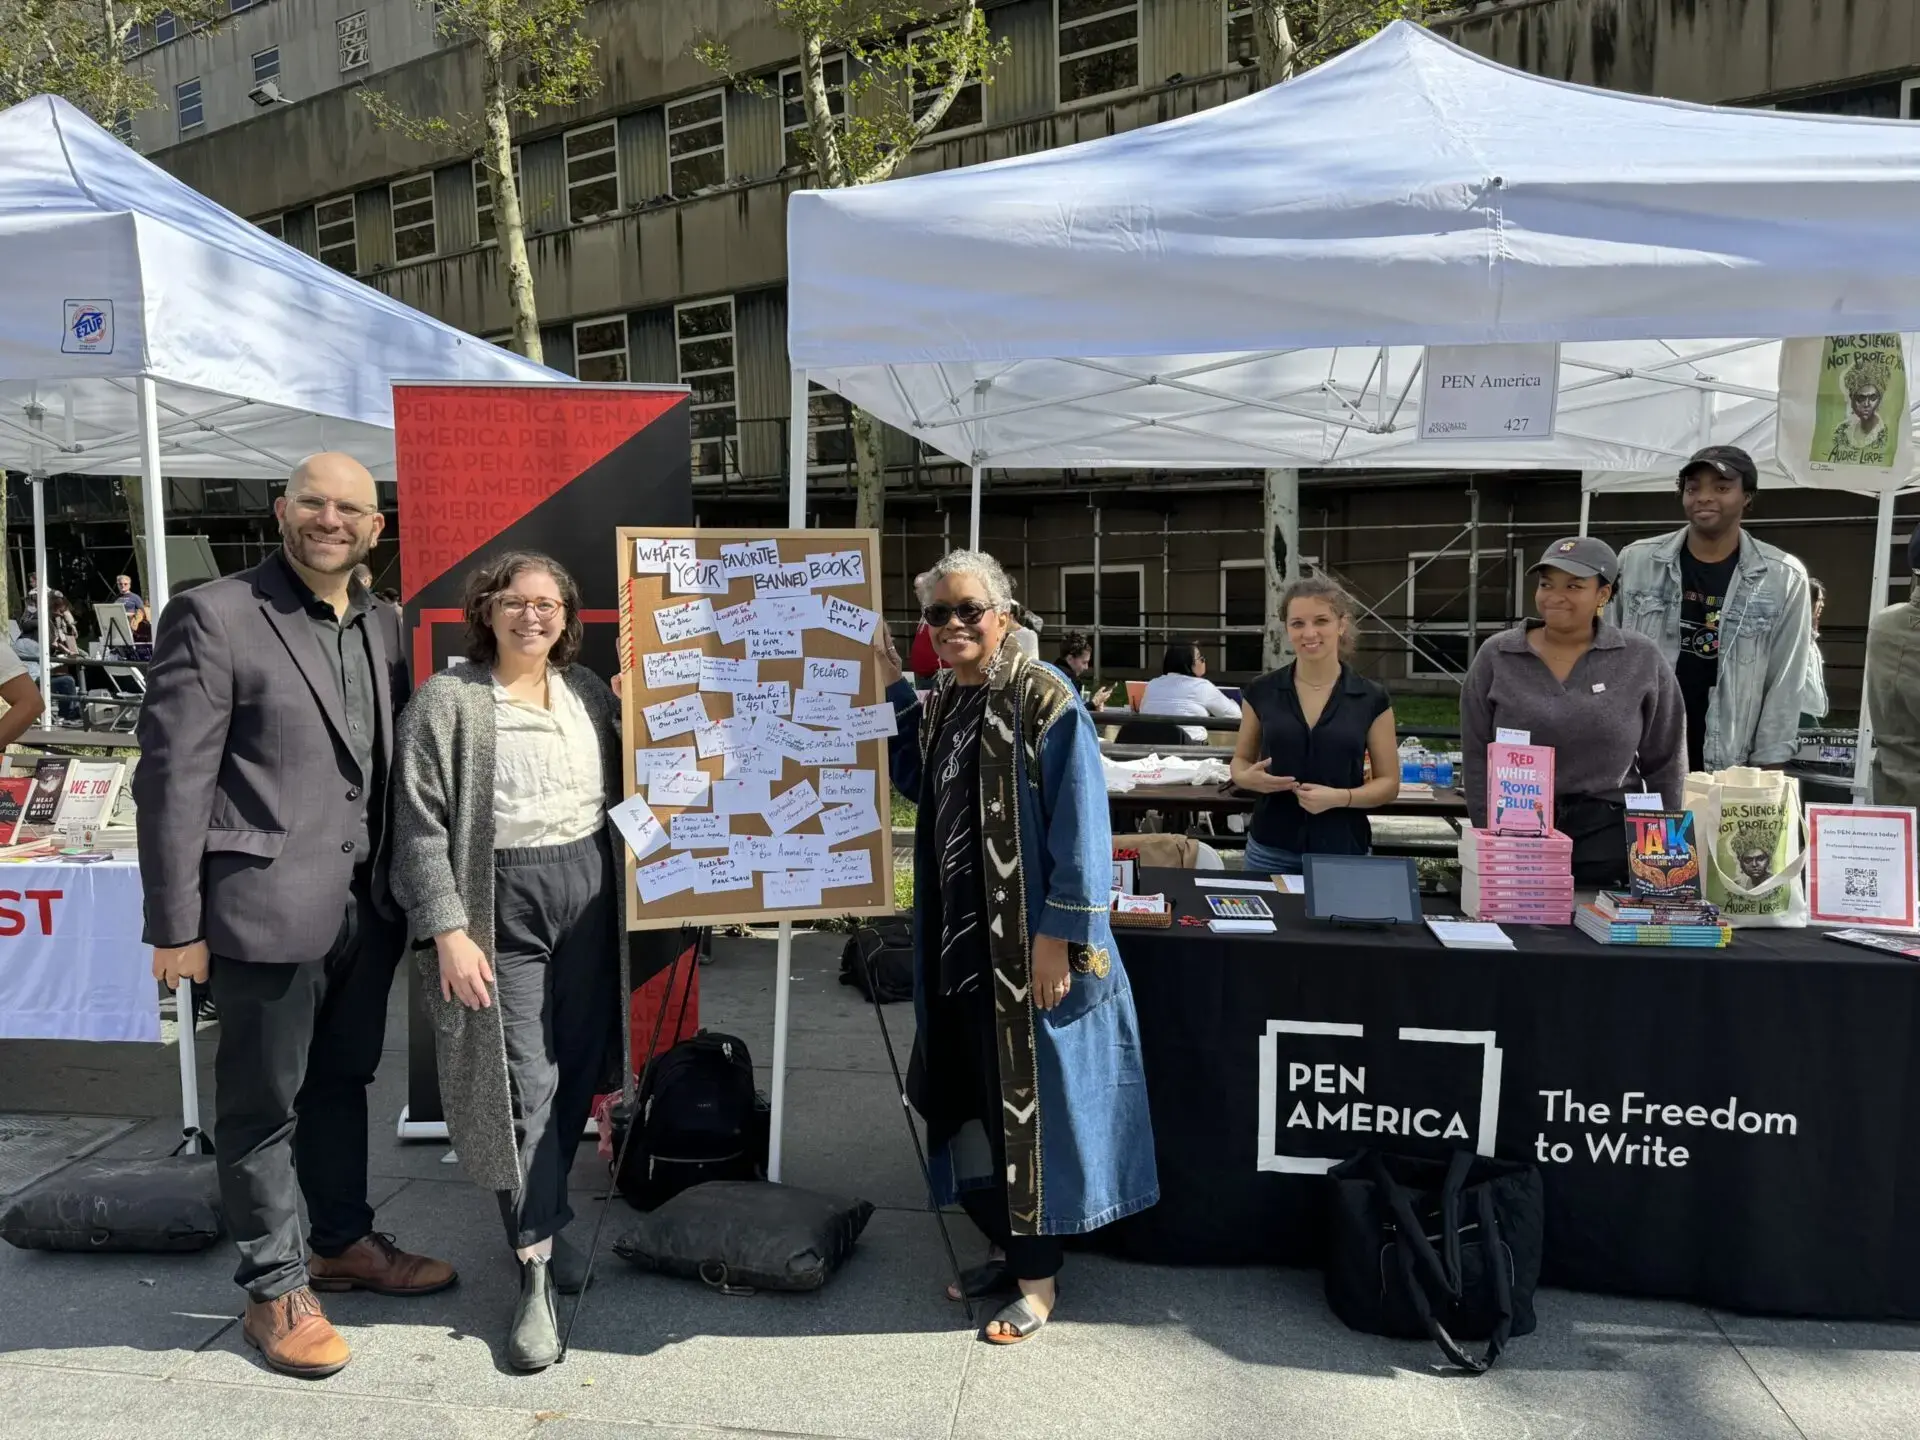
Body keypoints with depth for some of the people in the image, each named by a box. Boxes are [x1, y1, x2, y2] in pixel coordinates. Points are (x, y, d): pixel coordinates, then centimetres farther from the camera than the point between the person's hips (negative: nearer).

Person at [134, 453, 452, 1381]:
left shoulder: (384, 626, 9)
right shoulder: (214, 617, -10)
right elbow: (171, 777, -11)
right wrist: (176, 923, -12)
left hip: (366, 906, 6)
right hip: (267, 910, -6)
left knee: (342, 1083, 20)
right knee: (263, 1103, 10)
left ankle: (343, 1243, 38)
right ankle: (276, 1290, 26)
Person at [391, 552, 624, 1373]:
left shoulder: (589, 691, 9)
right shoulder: (447, 701, -5)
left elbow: (621, 792, 15)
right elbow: (422, 827, -8)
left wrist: (627, 901, 9)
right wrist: (448, 932, -13)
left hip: (587, 896, 5)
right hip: (502, 906, -4)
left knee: (577, 1070, 11)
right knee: (525, 1085, -3)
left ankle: (542, 1220, 33)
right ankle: (536, 1275, 7)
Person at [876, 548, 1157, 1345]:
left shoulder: (1044, 696, -14)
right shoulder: (941, 701, 9)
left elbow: (1078, 823, -17)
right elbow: (916, 786, 23)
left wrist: (1057, 935, -20)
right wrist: (892, 689, 14)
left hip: (1023, 945, -7)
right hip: (955, 939, 7)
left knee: (1024, 1100, 3)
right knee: (968, 1096, 14)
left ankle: (1038, 1276, 20)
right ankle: (1006, 1247, 32)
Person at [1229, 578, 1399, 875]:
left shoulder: (1372, 699, -2)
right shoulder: (1261, 693, 0)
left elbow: (1389, 782, 1)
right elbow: (1240, 761, 10)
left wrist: (1340, 797, -16)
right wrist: (1249, 778, -12)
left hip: (1344, 852, -1)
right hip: (1271, 849, 1)